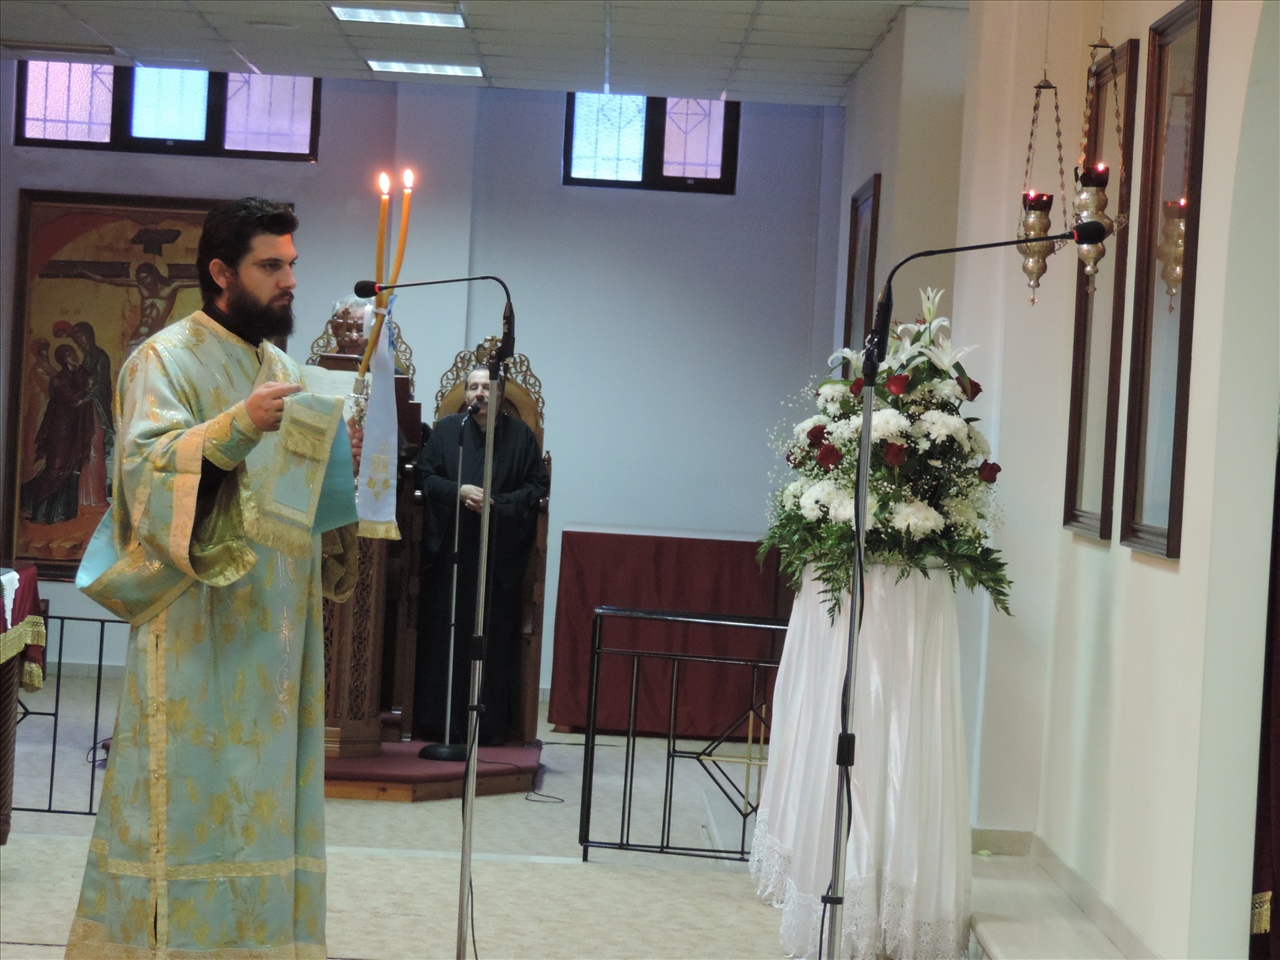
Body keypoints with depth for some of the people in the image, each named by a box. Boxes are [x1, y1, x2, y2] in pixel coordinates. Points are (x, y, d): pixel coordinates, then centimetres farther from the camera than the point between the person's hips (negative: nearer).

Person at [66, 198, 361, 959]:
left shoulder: (283, 370, 17)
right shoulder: (168, 359, -5)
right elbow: (145, 468, -18)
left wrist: (342, 461, 2)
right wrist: (236, 426, -31)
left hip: (273, 624, 7)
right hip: (198, 623, -7)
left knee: (263, 788, 6)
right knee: (190, 788, -8)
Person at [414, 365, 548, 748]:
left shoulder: (520, 435, 6)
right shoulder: (447, 430, 8)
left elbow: (539, 485, 4)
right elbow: (425, 475, 5)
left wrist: (498, 504, -10)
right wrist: (459, 491, -12)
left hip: (499, 556, -1)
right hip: (450, 548, 1)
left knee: (494, 637, -1)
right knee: (444, 635, -1)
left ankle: (489, 724, 4)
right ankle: (438, 723, 4)